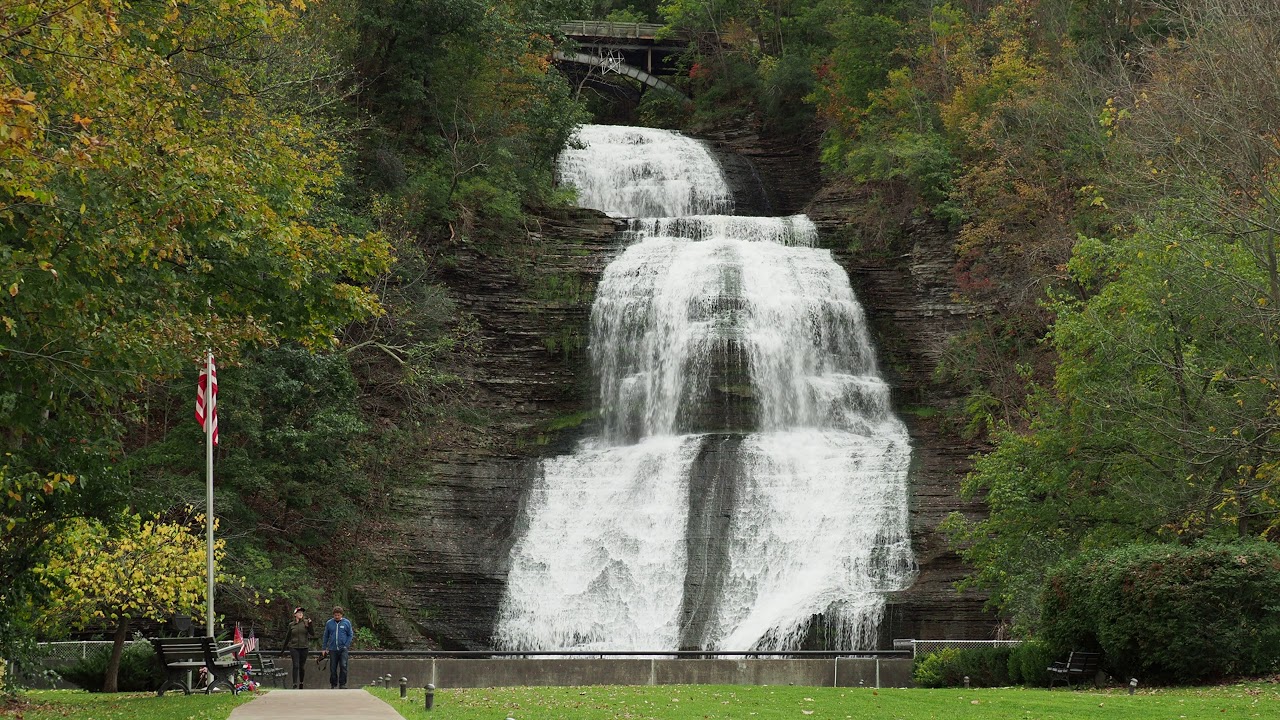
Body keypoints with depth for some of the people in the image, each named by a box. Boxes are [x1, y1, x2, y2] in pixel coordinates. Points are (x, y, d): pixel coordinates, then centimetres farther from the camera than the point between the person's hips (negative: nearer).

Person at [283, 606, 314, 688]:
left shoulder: (306, 623, 2)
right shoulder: (291, 625, 6)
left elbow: (312, 634, -5)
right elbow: (288, 637, 16)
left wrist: (310, 625, -19)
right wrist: (284, 648, 20)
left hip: (304, 648, 0)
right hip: (294, 648, 0)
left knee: (302, 667, 7)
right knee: (296, 666, -11)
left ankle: (301, 684, 21)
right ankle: (295, 685, -15)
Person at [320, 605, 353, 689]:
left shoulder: (346, 622, 2)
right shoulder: (329, 623, 5)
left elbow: (350, 635, 6)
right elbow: (325, 636, 11)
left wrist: (346, 645, -5)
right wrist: (324, 648, 9)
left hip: (343, 649, -2)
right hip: (333, 650, 2)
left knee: (343, 666, -14)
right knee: (333, 668, 5)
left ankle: (342, 684, -8)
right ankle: (333, 684, 17)